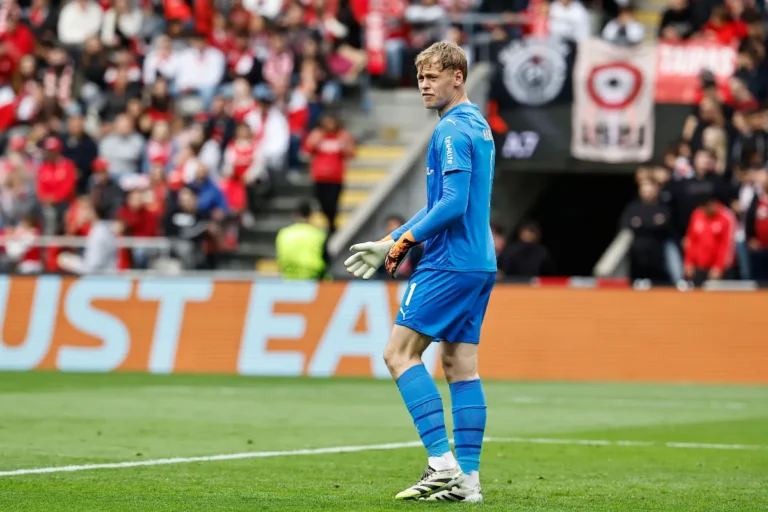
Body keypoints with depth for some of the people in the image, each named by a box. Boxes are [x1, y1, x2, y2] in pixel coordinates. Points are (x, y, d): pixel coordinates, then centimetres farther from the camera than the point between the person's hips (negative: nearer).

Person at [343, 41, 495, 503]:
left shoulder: (452, 130, -13)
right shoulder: (478, 126, 18)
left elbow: (452, 205, -22)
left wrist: (407, 240, -11)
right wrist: (390, 244, 22)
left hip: (449, 263, -9)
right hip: (479, 263, 9)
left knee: (400, 353, -7)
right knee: (461, 365, 7)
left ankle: (442, 461, -14)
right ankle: (468, 478, 5)